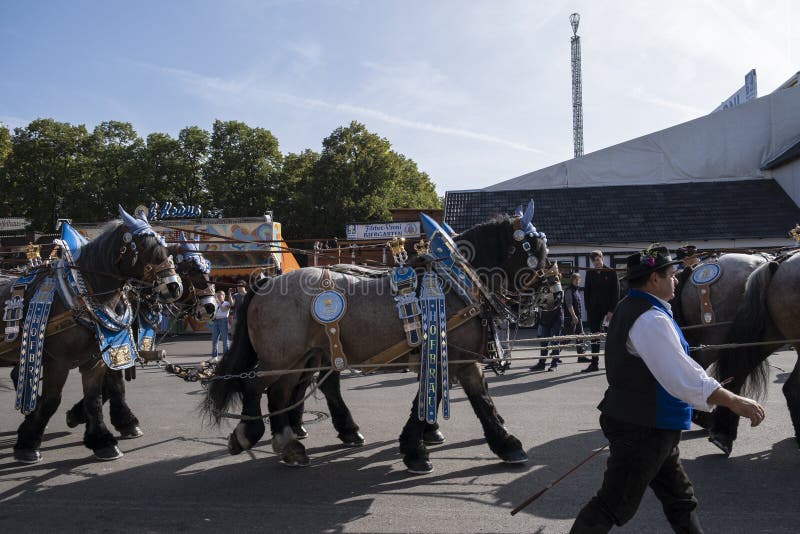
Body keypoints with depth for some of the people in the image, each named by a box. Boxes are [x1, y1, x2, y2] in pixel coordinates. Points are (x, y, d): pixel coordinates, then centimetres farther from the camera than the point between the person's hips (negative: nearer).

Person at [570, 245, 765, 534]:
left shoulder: (630, 307, 10)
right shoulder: (650, 319, -23)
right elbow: (682, 377, -29)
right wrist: (734, 402, -24)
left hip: (648, 425, 10)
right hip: (642, 430, -10)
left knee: (680, 499, 17)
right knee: (614, 505, 0)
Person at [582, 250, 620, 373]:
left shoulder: (611, 273, -3)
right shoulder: (590, 273, 8)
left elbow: (616, 292, -6)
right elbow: (586, 292, 10)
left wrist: (612, 310, -12)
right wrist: (588, 308, 1)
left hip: (608, 309, -4)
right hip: (594, 309, 4)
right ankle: (594, 363, 9)